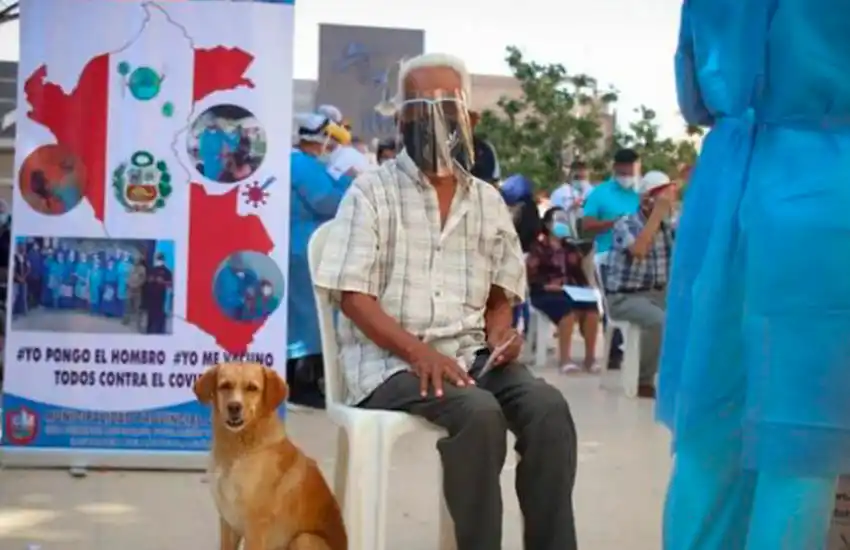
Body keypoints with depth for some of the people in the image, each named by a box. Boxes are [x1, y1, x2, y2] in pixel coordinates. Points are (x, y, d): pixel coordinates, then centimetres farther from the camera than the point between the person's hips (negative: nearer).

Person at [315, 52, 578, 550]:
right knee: (479, 412, -33)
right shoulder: (373, 192, 0)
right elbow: (354, 296, -7)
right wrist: (419, 352, -22)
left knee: (548, 406, -25)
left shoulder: (489, 202, 13)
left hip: (469, 353, 4)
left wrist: (499, 333, -5)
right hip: (390, 359, -4)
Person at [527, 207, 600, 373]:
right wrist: (547, 285, -19)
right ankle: (565, 359, -35)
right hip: (545, 293, -5)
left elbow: (580, 274, 22)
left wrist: (585, 287, 2)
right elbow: (531, 276, -4)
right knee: (568, 309, -37)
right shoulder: (538, 248, 7)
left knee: (591, 307, -28)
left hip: (572, 292, 5)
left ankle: (590, 356, -22)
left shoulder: (572, 249, 25)